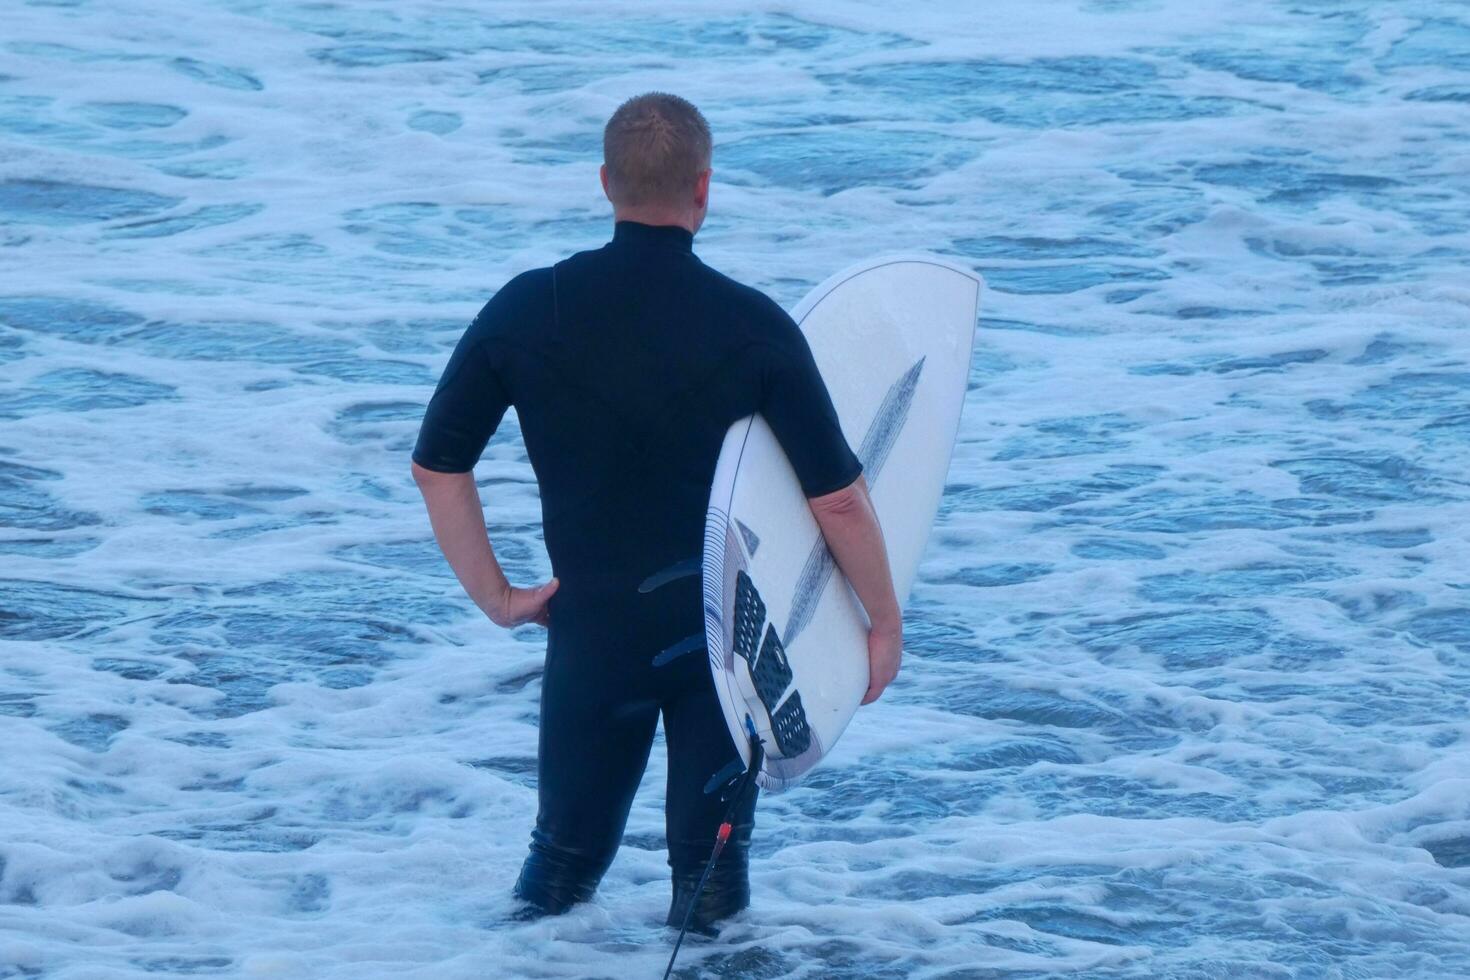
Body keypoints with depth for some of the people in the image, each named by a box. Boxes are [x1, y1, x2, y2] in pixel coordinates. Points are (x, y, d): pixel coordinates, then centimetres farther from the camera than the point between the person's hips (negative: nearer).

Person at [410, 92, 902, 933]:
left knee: (566, 854, 17)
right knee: (711, 864, 12)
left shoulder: (526, 309, -6)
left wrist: (495, 595, 9)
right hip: (727, 631, -1)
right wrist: (885, 624, 2)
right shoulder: (754, 325, -13)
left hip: (591, 629, 2)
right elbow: (838, 498, -12)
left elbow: (436, 465, -1)